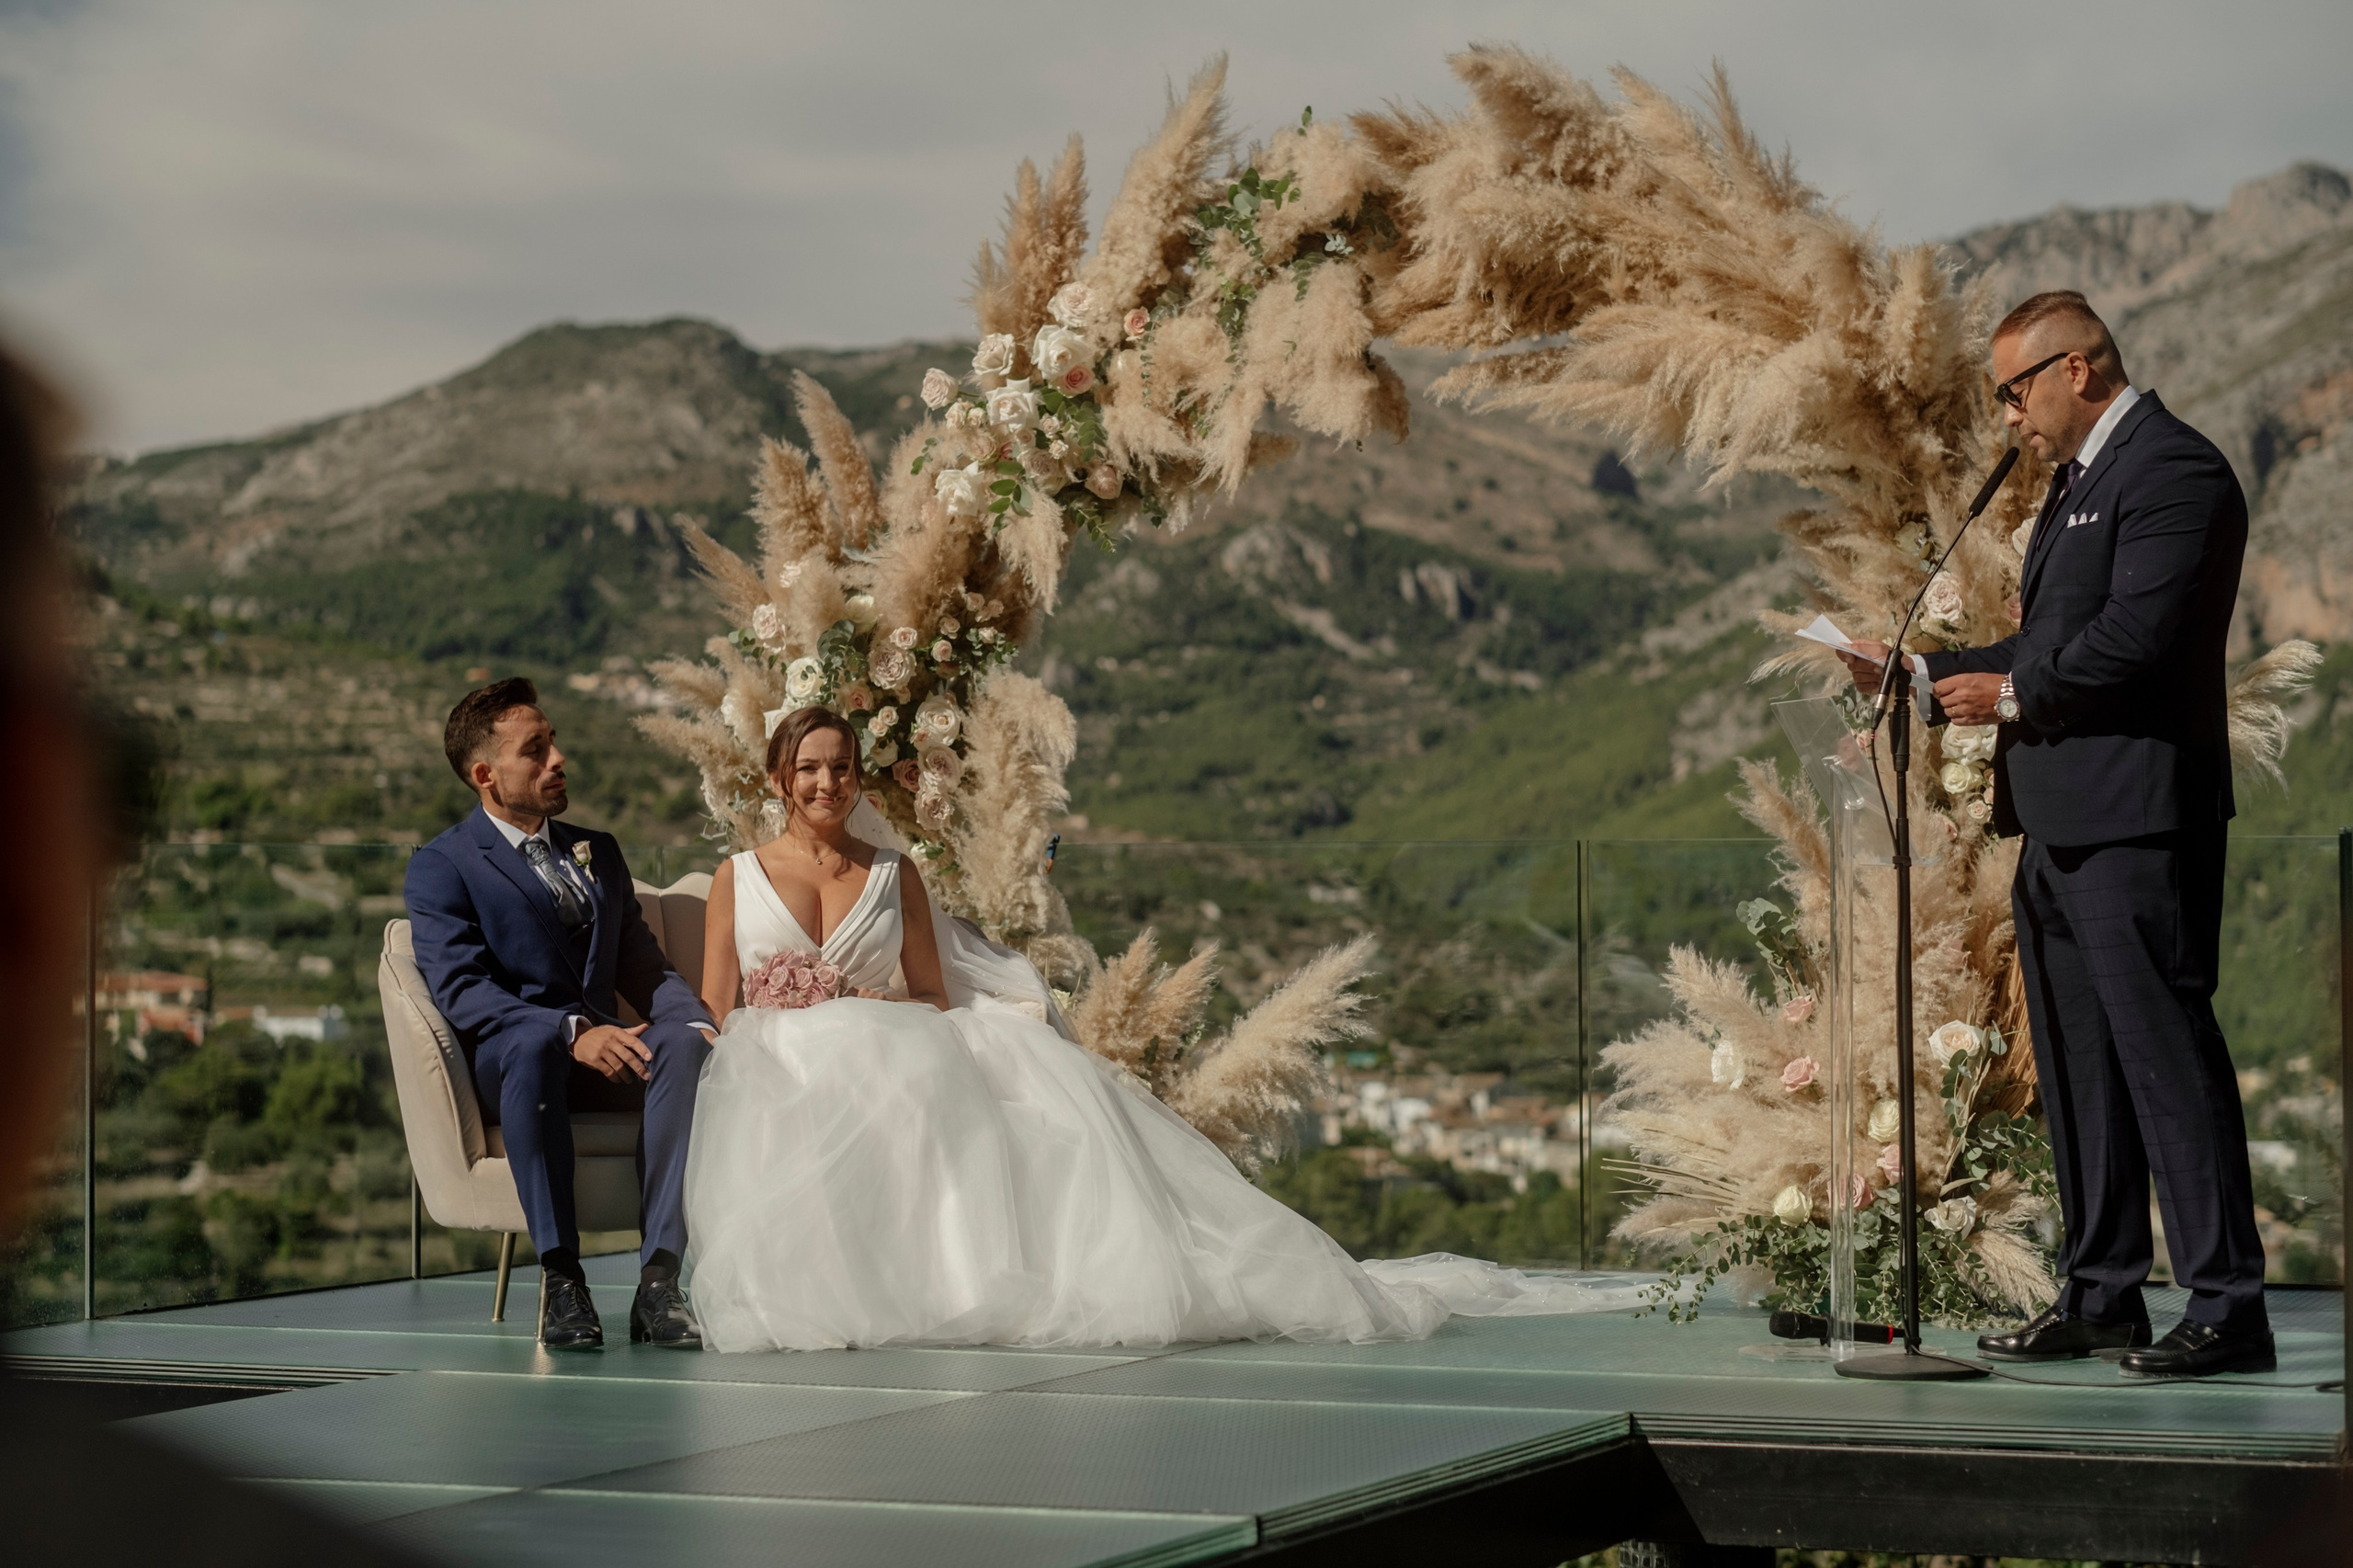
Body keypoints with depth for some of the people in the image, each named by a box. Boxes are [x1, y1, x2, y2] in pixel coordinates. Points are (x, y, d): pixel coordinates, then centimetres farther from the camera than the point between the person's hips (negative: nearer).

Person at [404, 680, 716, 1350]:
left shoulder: (599, 854, 24)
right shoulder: (440, 867, 4)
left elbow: (645, 968, 17)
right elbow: (461, 993, -10)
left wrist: (696, 1023, -6)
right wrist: (573, 1032, -26)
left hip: (606, 1051, 4)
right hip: (504, 1064, -4)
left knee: (683, 1043, -30)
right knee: (533, 1044, -40)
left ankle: (658, 1277, -37)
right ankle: (559, 1277, -37)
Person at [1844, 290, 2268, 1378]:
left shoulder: (2172, 471, -11)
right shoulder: (2078, 479, 21)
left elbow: (2134, 639, -20)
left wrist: (2011, 696, -9)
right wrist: (1919, 673, 17)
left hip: (2135, 823, -10)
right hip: (2058, 825, 11)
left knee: (2166, 1052, -9)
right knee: (2076, 1068, 13)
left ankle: (2227, 1307, -5)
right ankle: (2099, 1296, 20)